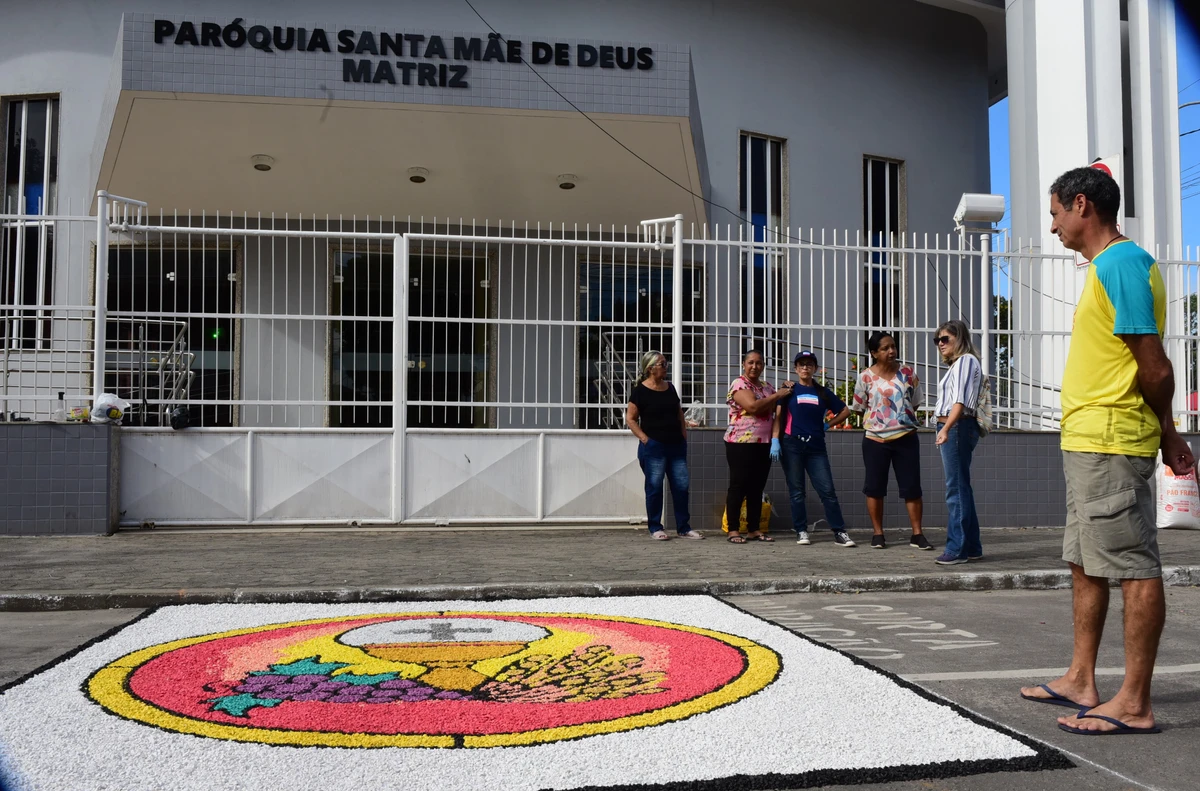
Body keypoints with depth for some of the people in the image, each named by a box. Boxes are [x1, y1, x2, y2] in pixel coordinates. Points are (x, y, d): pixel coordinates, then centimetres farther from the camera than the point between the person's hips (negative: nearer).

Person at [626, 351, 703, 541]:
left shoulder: (670, 388, 12)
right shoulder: (640, 391, -6)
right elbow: (630, 419, -5)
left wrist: (684, 436, 11)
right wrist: (645, 439, -11)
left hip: (676, 446, 6)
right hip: (653, 447, -5)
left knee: (681, 486, 4)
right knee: (654, 488, 1)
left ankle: (684, 528, 13)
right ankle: (655, 528, 11)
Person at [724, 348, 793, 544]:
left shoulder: (767, 387, 16)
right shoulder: (739, 384, -7)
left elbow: (774, 409, 15)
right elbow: (753, 406, -22)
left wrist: (784, 393, 1)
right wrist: (778, 395, -12)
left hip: (764, 444, 7)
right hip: (741, 443, -7)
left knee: (757, 488, 9)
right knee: (738, 486, -3)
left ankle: (754, 530, 15)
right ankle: (733, 530, 2)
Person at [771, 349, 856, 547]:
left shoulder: (822, 392, 11)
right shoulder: (789, 390, 6)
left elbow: (845, 411, 19)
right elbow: (778, 416, 0)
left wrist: (828, 425, 9)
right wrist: (775, 440, -10)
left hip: (816, 447, 1)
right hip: (792, 445, -1)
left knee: (827, 490, -4)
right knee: (797, 491, 2)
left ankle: (839, 532, -2)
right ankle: (801, 532, 10)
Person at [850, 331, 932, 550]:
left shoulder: (908, 373, 1)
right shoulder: (866, 377, -4)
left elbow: (915, 403, 12)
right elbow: (857, 407, 5)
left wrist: (901, 418, 6)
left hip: (906, 438, 1)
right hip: (876, 440, -1)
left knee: (912, 487, 2)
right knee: (875, 487, 5)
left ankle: (917, 534, 10)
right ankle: (878, 534, 16)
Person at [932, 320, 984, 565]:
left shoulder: (966, 360, -7)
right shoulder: (957, 364, 23)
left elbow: (960, 400, -20)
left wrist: (946, 428, -30)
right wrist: (945, 429, 13)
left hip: (957, 427, -10)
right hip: (951, 428, 10)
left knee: (956, 488, -10)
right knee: (961, 488, 12)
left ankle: (957, 549, -9)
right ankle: (971, 547, 18)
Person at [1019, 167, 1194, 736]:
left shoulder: (1120, 263, -14)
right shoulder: (1107, 266, 17)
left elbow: (1154, 366, -17)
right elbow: (1148, 366, 18)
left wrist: (1165, 432, -2)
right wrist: (1164, 433, 16)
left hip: (1109, 443, -11)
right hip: (1087, 441, 11)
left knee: (1132, 566, -4)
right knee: (1085, 563, 15)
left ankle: (1134, 704, 2)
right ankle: (1081, 681, 25)